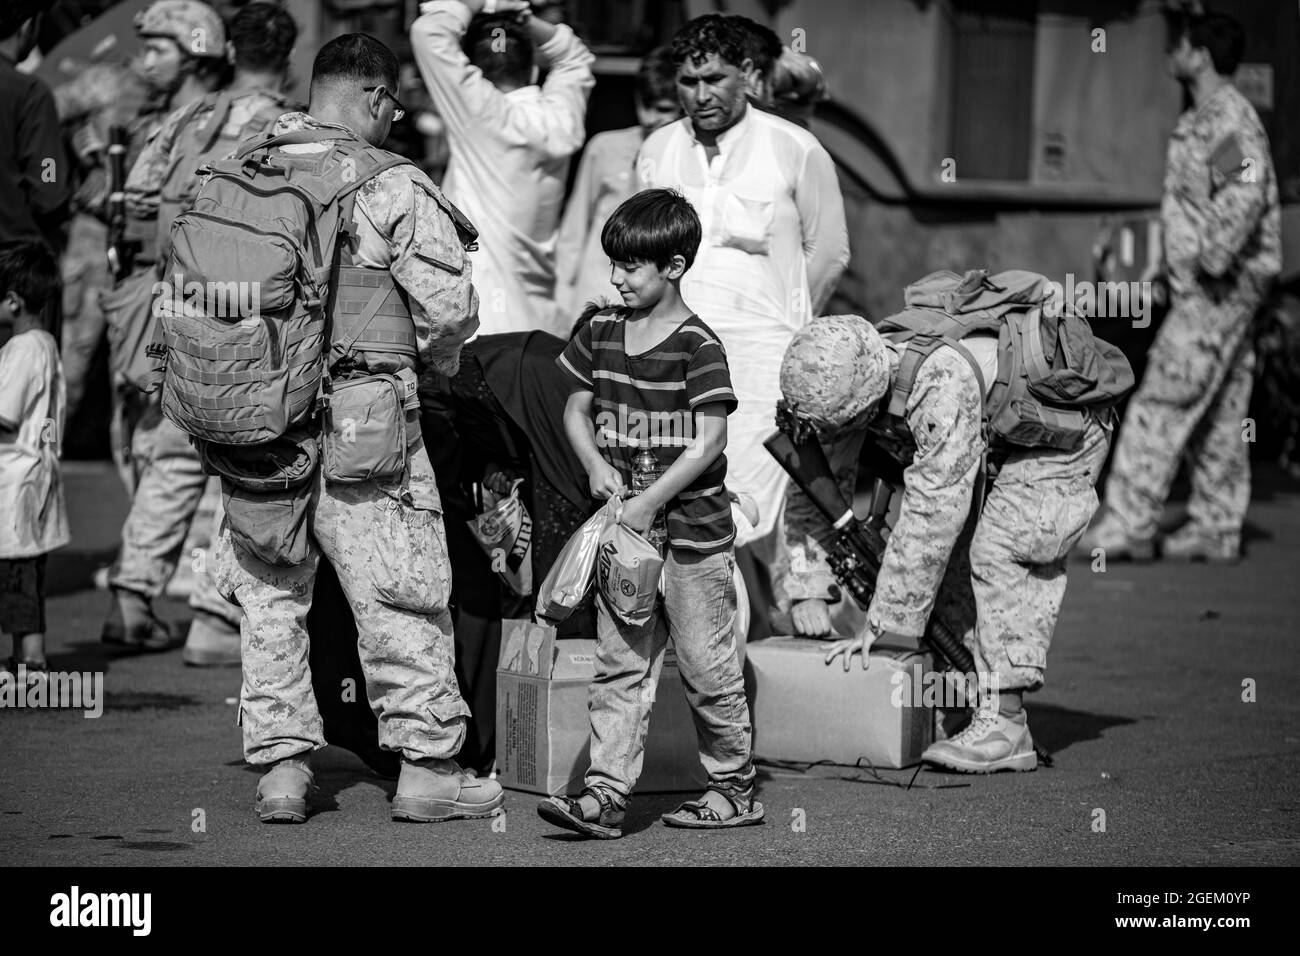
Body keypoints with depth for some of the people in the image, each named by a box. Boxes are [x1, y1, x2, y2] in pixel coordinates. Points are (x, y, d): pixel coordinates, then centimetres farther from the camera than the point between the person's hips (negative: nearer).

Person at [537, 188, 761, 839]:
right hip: (624, 526, 6)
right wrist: (595, 464, -1)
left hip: (691, 528, -6)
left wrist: (651, 502, -19)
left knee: (706, 666, 3)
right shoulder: (601, 332, 8)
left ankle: (736, 787, 16)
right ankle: (607, 792, 0)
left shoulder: (697, 345, -11)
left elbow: (708, 441, -15)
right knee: (618, 666, 2)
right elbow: (577, 409, 18)